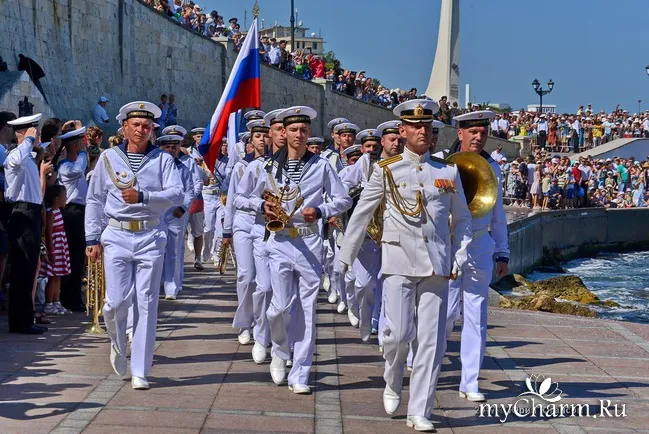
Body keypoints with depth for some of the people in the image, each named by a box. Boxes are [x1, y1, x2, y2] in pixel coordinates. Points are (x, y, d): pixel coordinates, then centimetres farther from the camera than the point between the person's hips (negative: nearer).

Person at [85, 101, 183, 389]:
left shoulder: (163, 159, 5)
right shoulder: (109, 158, 8)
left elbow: (177, 195, -7)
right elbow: (95, 200, 11)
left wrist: (142, 196, -20)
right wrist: (92, 238, 5)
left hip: (151, 238, 0)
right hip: (116, 236, 0)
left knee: (146, 304, 0)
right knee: (117, 300, -8)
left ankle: (140, 371, 7)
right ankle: (117, 343, 26)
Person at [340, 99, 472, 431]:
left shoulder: (448, 171, 7)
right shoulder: (386, 170, 2)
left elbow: (462, 219, 14)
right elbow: (361, 214, 8)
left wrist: (458, 258, 4)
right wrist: (345, 257, 9)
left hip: (437, 263, 2)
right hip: (399, 261, -2)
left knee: (430, 340, 1)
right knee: (399, 333, -8)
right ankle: (392, 384, 24)